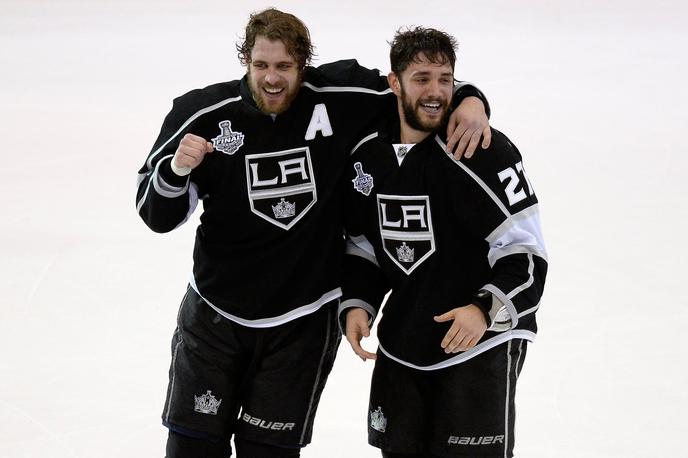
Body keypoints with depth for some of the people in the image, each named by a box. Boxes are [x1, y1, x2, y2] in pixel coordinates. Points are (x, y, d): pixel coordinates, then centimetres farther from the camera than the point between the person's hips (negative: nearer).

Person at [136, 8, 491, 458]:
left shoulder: (340, 96, -12)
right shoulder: (203, 113, -12)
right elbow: (157, 215, -7)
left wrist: (470, 99, -18)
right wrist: (176, 169, -27)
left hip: (302, 322, 0)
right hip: (215, 315, 1)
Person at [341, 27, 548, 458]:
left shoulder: (486, 151, -16)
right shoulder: (367, 156, 3)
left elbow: (524, 250, -17)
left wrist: (487, 309, -31)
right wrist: (356, 304, -1)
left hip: (481, 346, -6)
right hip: (401, 345, 6)